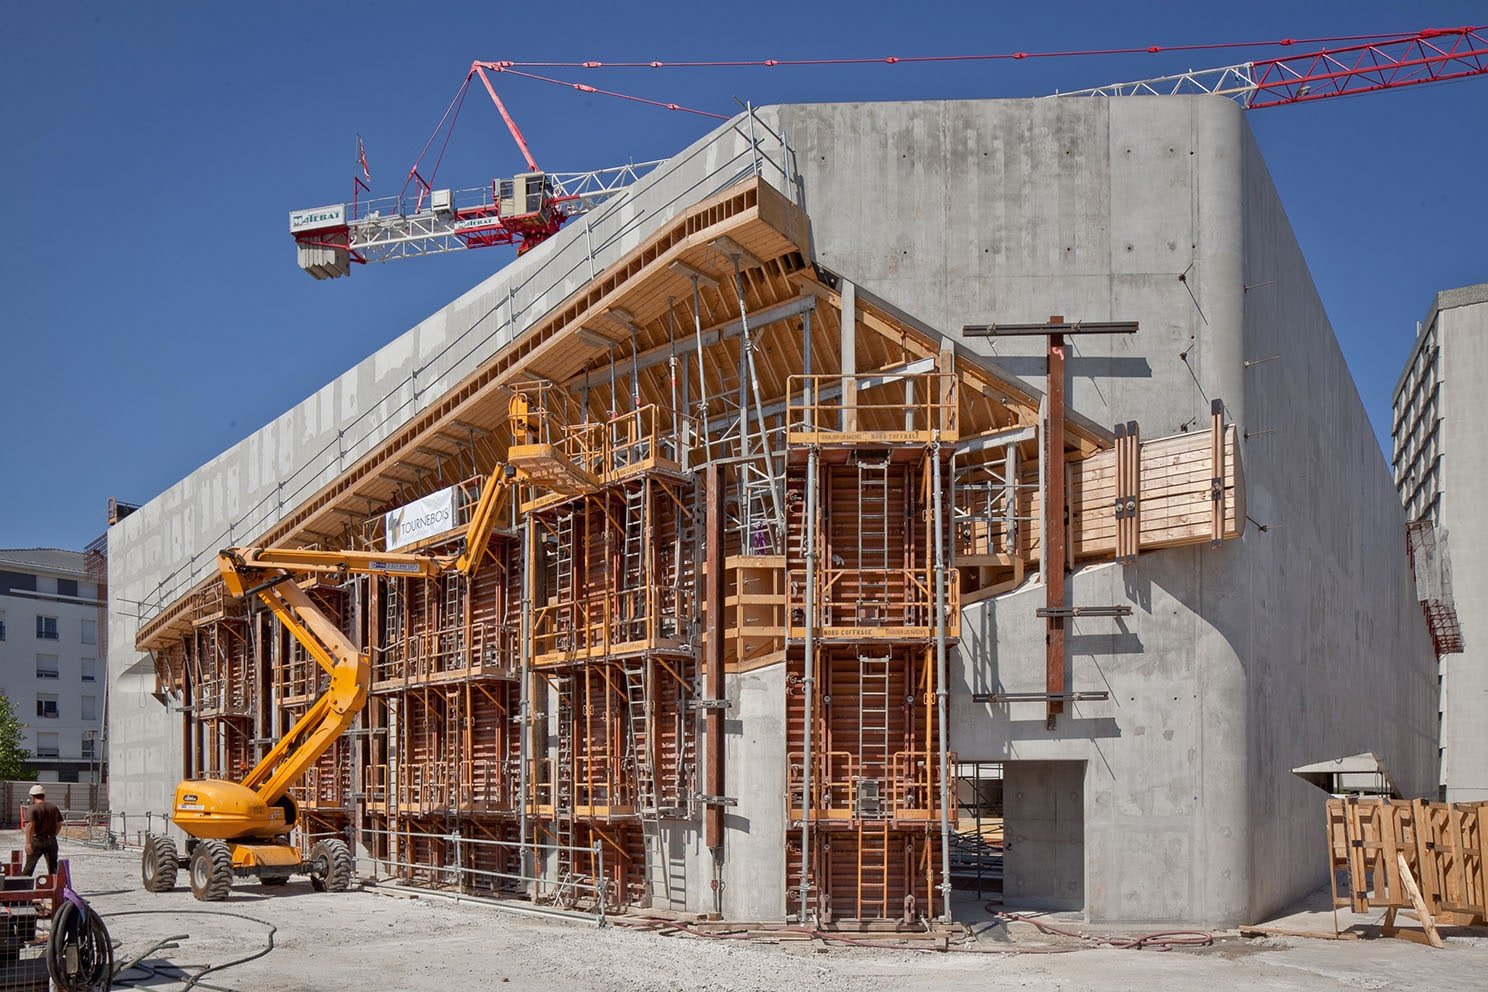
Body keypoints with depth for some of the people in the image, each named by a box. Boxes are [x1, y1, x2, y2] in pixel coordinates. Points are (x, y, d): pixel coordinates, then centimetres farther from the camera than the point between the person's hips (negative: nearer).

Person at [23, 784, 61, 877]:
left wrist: (28, 843, -21)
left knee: (29, 867, 6)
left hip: (37, 841, -4)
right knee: (53, 868, 8)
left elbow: (30, 825, -19)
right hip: (51, 841, 4)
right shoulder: (54, 808, 7)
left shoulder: (33, 808, -9)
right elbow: (59, 825, 10)